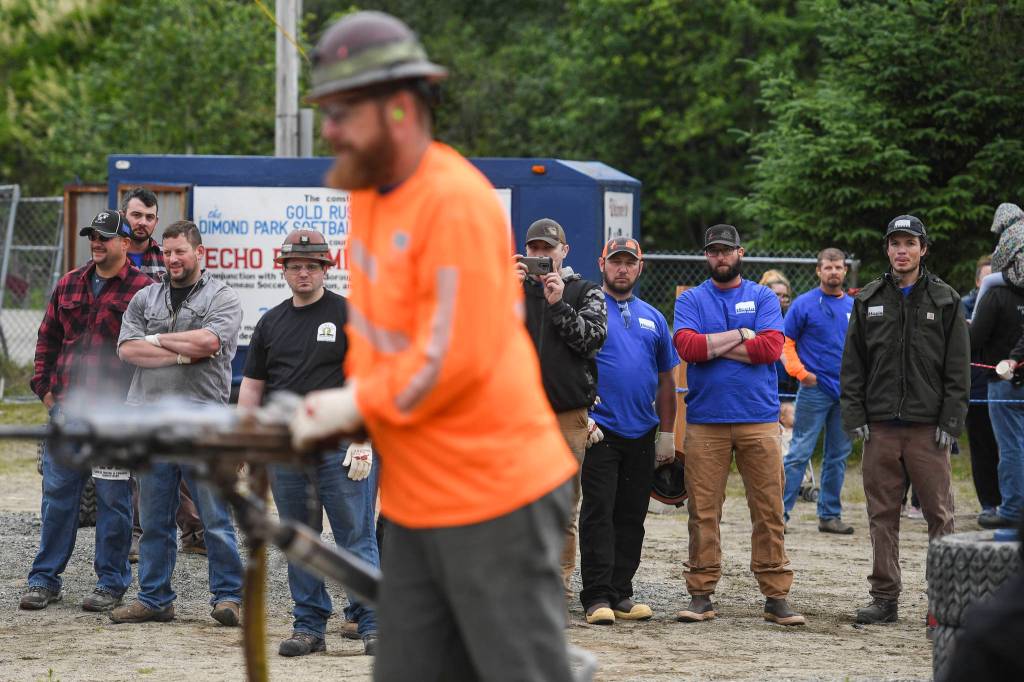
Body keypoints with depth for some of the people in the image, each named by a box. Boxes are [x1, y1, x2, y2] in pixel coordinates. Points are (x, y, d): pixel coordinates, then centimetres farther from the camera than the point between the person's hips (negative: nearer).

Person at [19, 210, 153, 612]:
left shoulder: (142, 289, -4)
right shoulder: (69, 286, 13)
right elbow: (48, 338, 18)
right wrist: (44, 386, 9)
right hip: (66, 406, 5)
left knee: (113, 497, 1)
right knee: (57, 492, 7)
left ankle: (111, 583, 10)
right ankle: (45, 579, 13)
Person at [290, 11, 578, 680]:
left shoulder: (455, 201, -19)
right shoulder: (369, 189, 9)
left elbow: (455, 359, -23)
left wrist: (355, 406, -14)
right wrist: (351, 396, 0)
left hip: (494, 494, -9)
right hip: (418, 501, 9)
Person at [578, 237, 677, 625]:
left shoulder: (652, 318, 16)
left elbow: (665, 379, 19)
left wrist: (667, 434, 13)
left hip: (641, 434, 5)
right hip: (599, 430, -5)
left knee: (631, 517, 7)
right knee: (598, 514, -7)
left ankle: (621, 594, 13)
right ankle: (597, 597, -7)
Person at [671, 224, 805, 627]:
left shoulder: (763, 298, 9)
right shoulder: (691, 300, 10)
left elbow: (771, 348, -8)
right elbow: (687, 346, -8)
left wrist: (713, 347, -7)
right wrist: (740, 336, -7)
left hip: (759, 421, 0)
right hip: (705, 422, 0)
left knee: (769, 510, -1)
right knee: (703, 512, 0)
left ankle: (775, 596, 3)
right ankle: (701, 596, 6)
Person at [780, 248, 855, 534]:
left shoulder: (853, 307, 10)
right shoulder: (804, 304, -4)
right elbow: (786, 342, -3)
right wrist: (800, 372, -14)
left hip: (846, 392, 5)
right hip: (815, 390, -5)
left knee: (838, 456, 9)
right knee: (800, 453, -8)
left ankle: (830, 515, 17)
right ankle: (779, 511, -6)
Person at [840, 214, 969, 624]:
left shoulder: (945, 300, 5)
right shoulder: (869, 301, 10)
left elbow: (958, 368, 2)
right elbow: (852, 365, 10)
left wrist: (950, 421, -6)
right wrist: (855, 417, 1)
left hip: (929, 427, -2)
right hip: (880, 427, 2)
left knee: (939, 514, -2)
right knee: (882, 514, 4)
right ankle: (884, 598, 10)